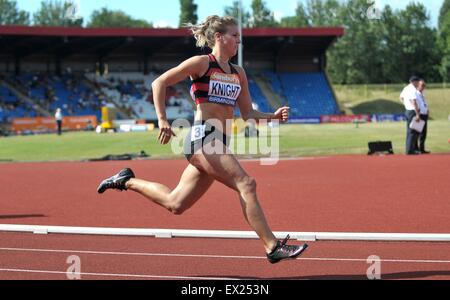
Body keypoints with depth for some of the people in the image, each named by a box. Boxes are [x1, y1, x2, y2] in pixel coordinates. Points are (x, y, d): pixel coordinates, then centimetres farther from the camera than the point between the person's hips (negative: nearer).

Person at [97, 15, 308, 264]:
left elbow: (248, 114, 20)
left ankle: (127, 181, 27)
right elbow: (159, 83, 0)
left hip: (219, 142, 8)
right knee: (246, 183, -19)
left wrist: (274, 116, 1)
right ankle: (272, 246, -20)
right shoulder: (201, 63, -1)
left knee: (175, 204, 10)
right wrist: (162, 120, -10)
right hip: (202, 136, -8)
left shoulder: (238, 73, 18)